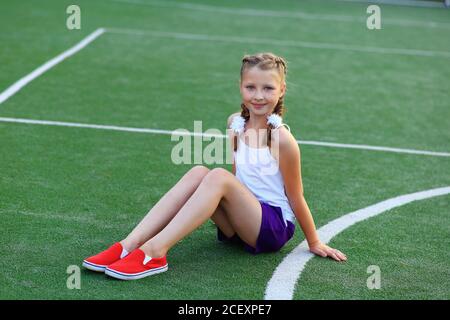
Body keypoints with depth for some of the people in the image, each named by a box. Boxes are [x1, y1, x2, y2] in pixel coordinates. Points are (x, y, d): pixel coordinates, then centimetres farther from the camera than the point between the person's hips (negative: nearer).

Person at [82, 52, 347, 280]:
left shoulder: (282, 138, -17)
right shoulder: (236, 123, 2)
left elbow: (296, 198, -7)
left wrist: (314, 242, 1)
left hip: (276, 226, -6)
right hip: (241, 221, 6)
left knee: (218, 177, -28)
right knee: (198, 172, -20)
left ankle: (155, 251, -34)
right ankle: (129, 245, -28)